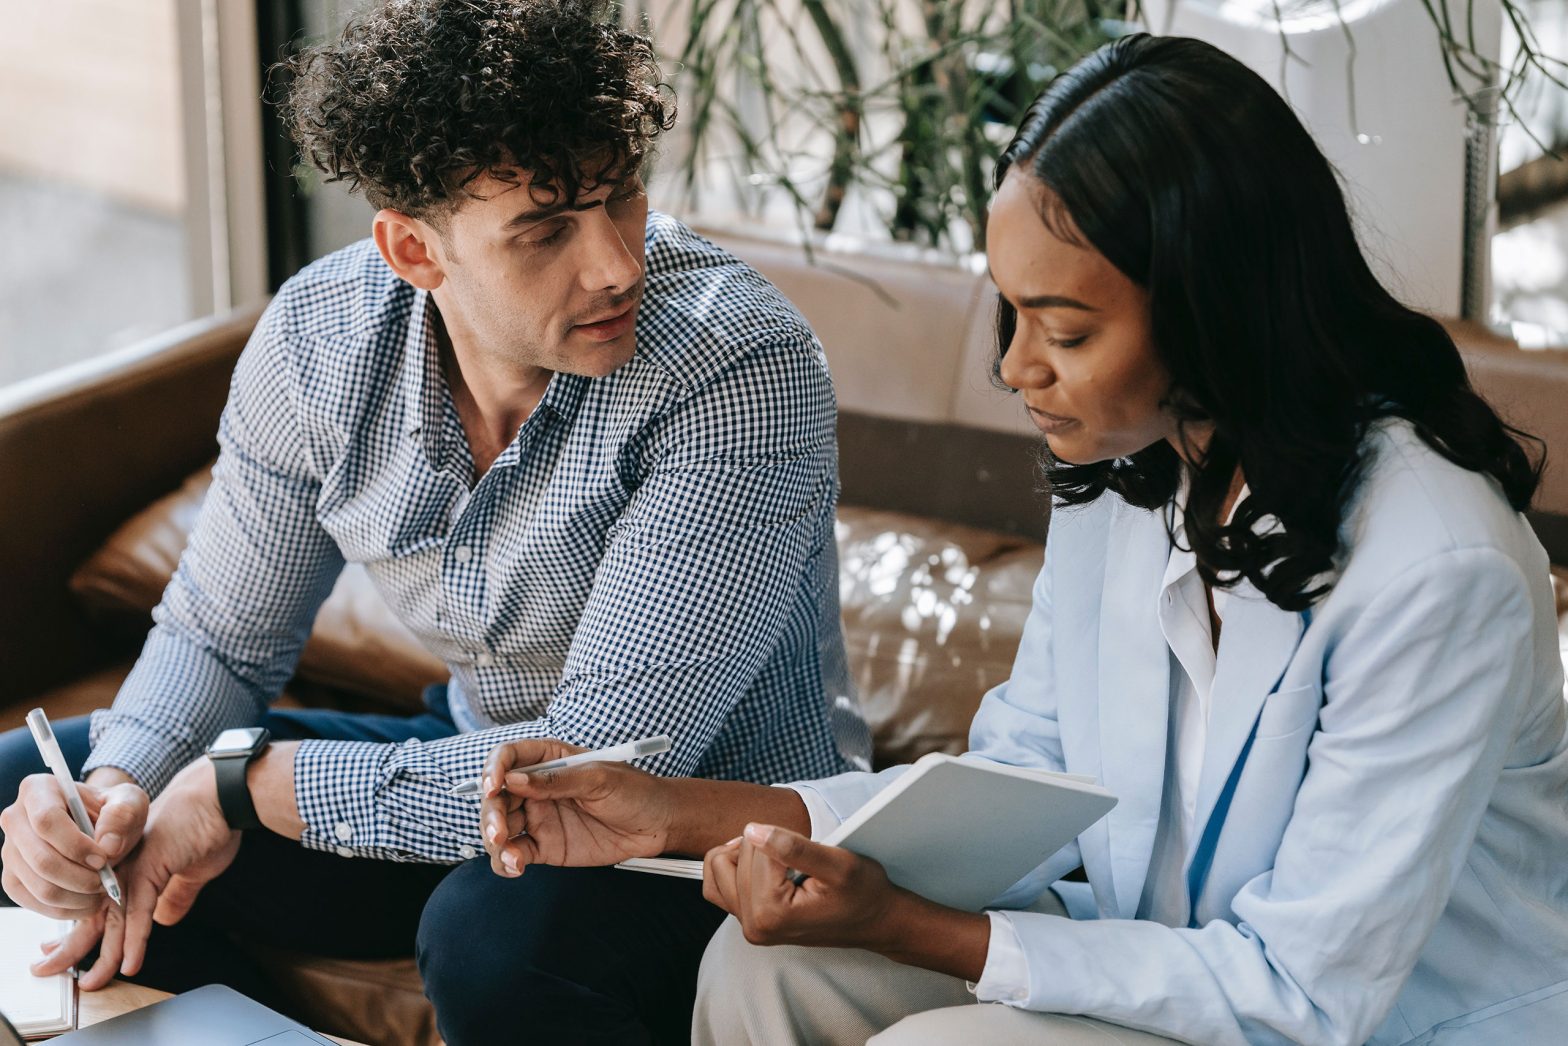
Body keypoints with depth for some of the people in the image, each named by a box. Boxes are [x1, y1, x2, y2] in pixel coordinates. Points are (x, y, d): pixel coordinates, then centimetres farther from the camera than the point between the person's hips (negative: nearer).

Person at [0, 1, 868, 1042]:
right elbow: (219, 635, 3)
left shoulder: (743, 370, -30)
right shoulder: (323, 332, -12)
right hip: (478, 773, 6)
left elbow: (602, 770, -31)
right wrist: (116, 791, -20)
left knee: (497, 926, -38)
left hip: (723, 853, -5)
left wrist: (246, 783, -24)